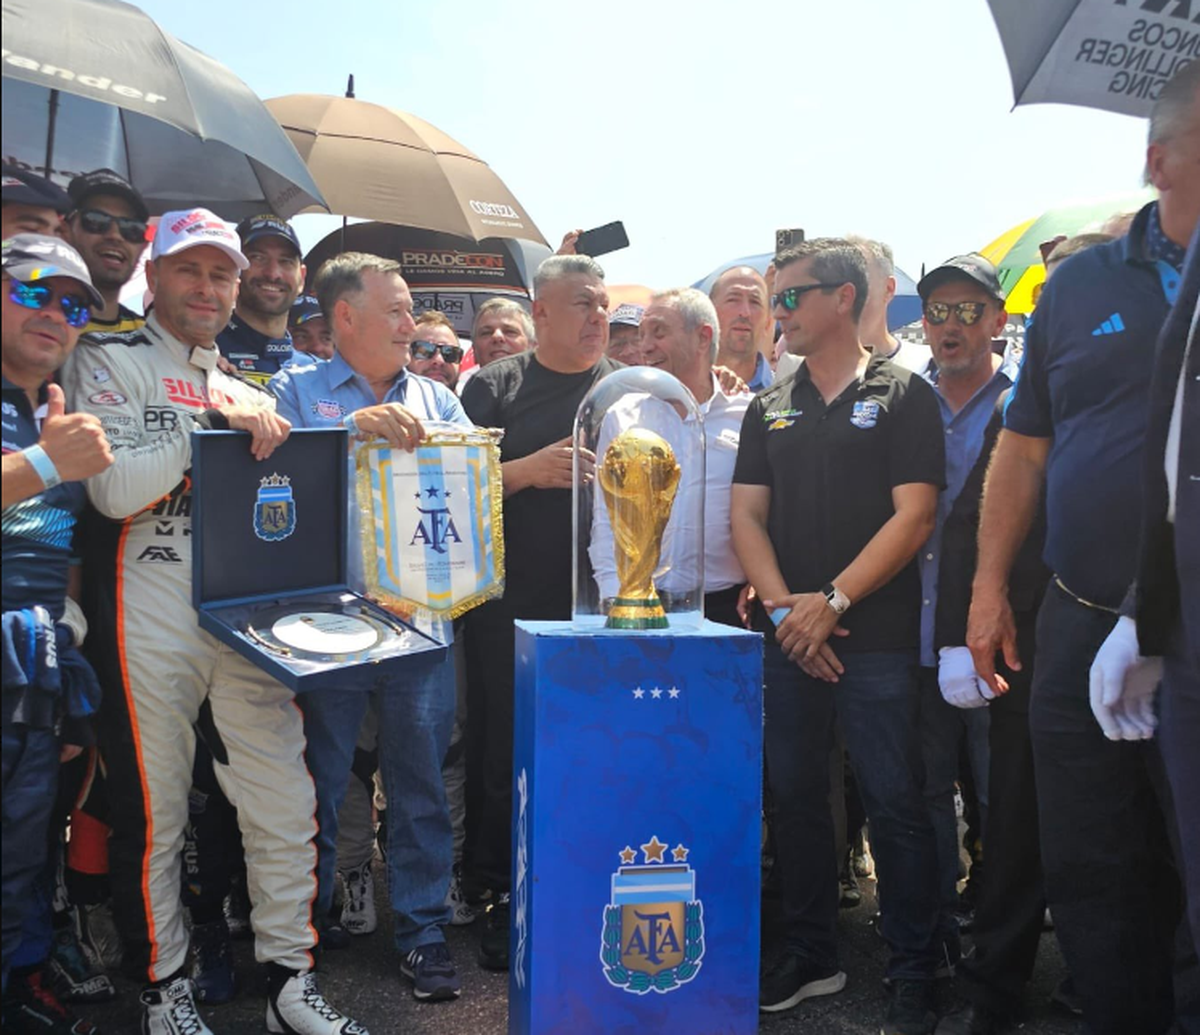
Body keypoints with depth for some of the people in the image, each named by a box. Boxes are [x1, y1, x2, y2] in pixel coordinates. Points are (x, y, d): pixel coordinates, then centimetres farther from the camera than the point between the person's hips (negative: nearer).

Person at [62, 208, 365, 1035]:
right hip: (152, 618, -4)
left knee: (287, 807, 5)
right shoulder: (110, 362, 2)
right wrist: (214, 424, -17)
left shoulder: (248, 382, 19)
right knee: (153, 817, 7)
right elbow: (114, 491, -12)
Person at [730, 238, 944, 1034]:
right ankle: (812, 956, 26)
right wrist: (783, 607, -8)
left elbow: (913, 515, -9)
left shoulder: (904, 396, 0)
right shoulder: (770, 408, 13)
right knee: (796, 796, 11)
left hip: (878, 637, -4)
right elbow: (747, 514, 7)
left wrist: (834, 600, -15)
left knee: (896, 805, -1)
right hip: (787, 635, 5)